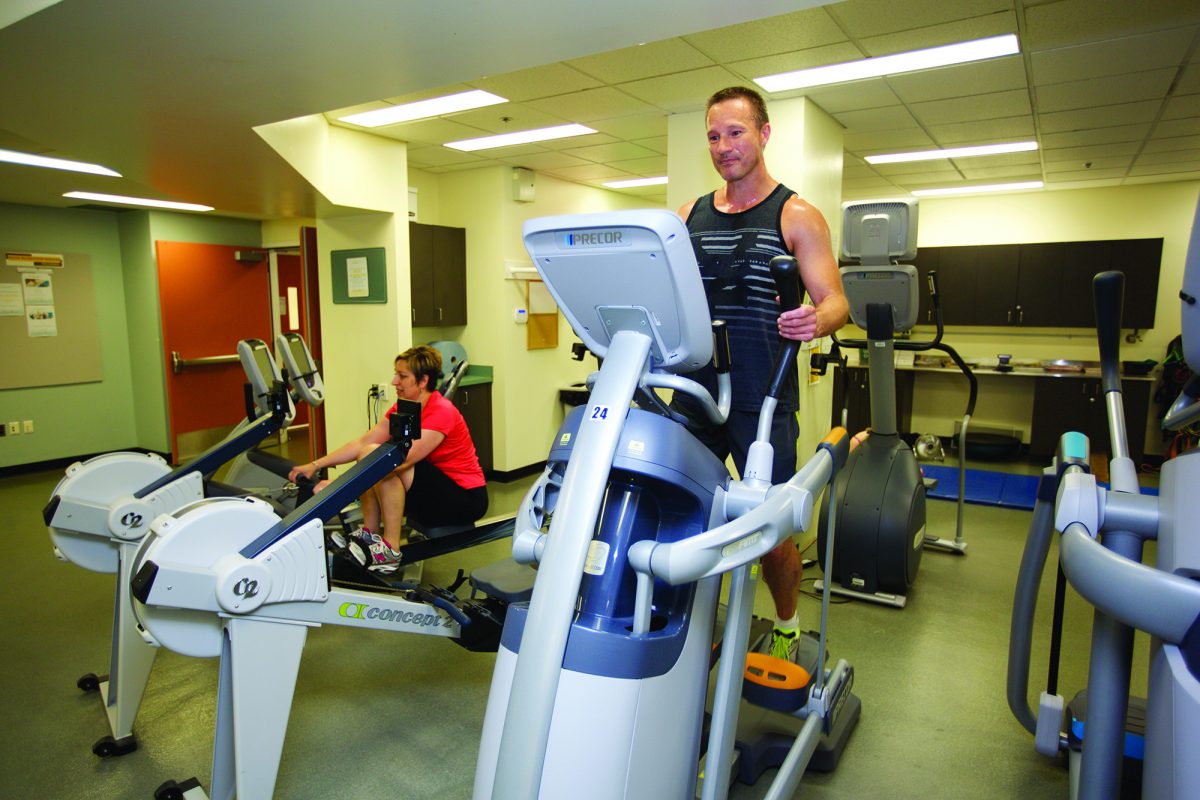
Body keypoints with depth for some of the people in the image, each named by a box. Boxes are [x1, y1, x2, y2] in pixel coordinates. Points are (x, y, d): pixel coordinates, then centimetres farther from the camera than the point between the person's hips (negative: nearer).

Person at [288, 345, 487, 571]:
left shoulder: (441, 412, -23)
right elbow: (362, 442, 0)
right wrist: (315, 465, -10)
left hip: (465, 498, -8)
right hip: (437, 489, 8)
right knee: (369, 453, -1)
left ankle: (391, 549, -18)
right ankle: (369, 534, 1)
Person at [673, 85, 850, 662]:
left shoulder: (796, 216, 2)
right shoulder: (690, 215, 15)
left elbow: (835, 302, -5)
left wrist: (814, 320, -28)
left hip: (763, 401, -3)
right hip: (693, 394, 4)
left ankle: (786, 625, 29)